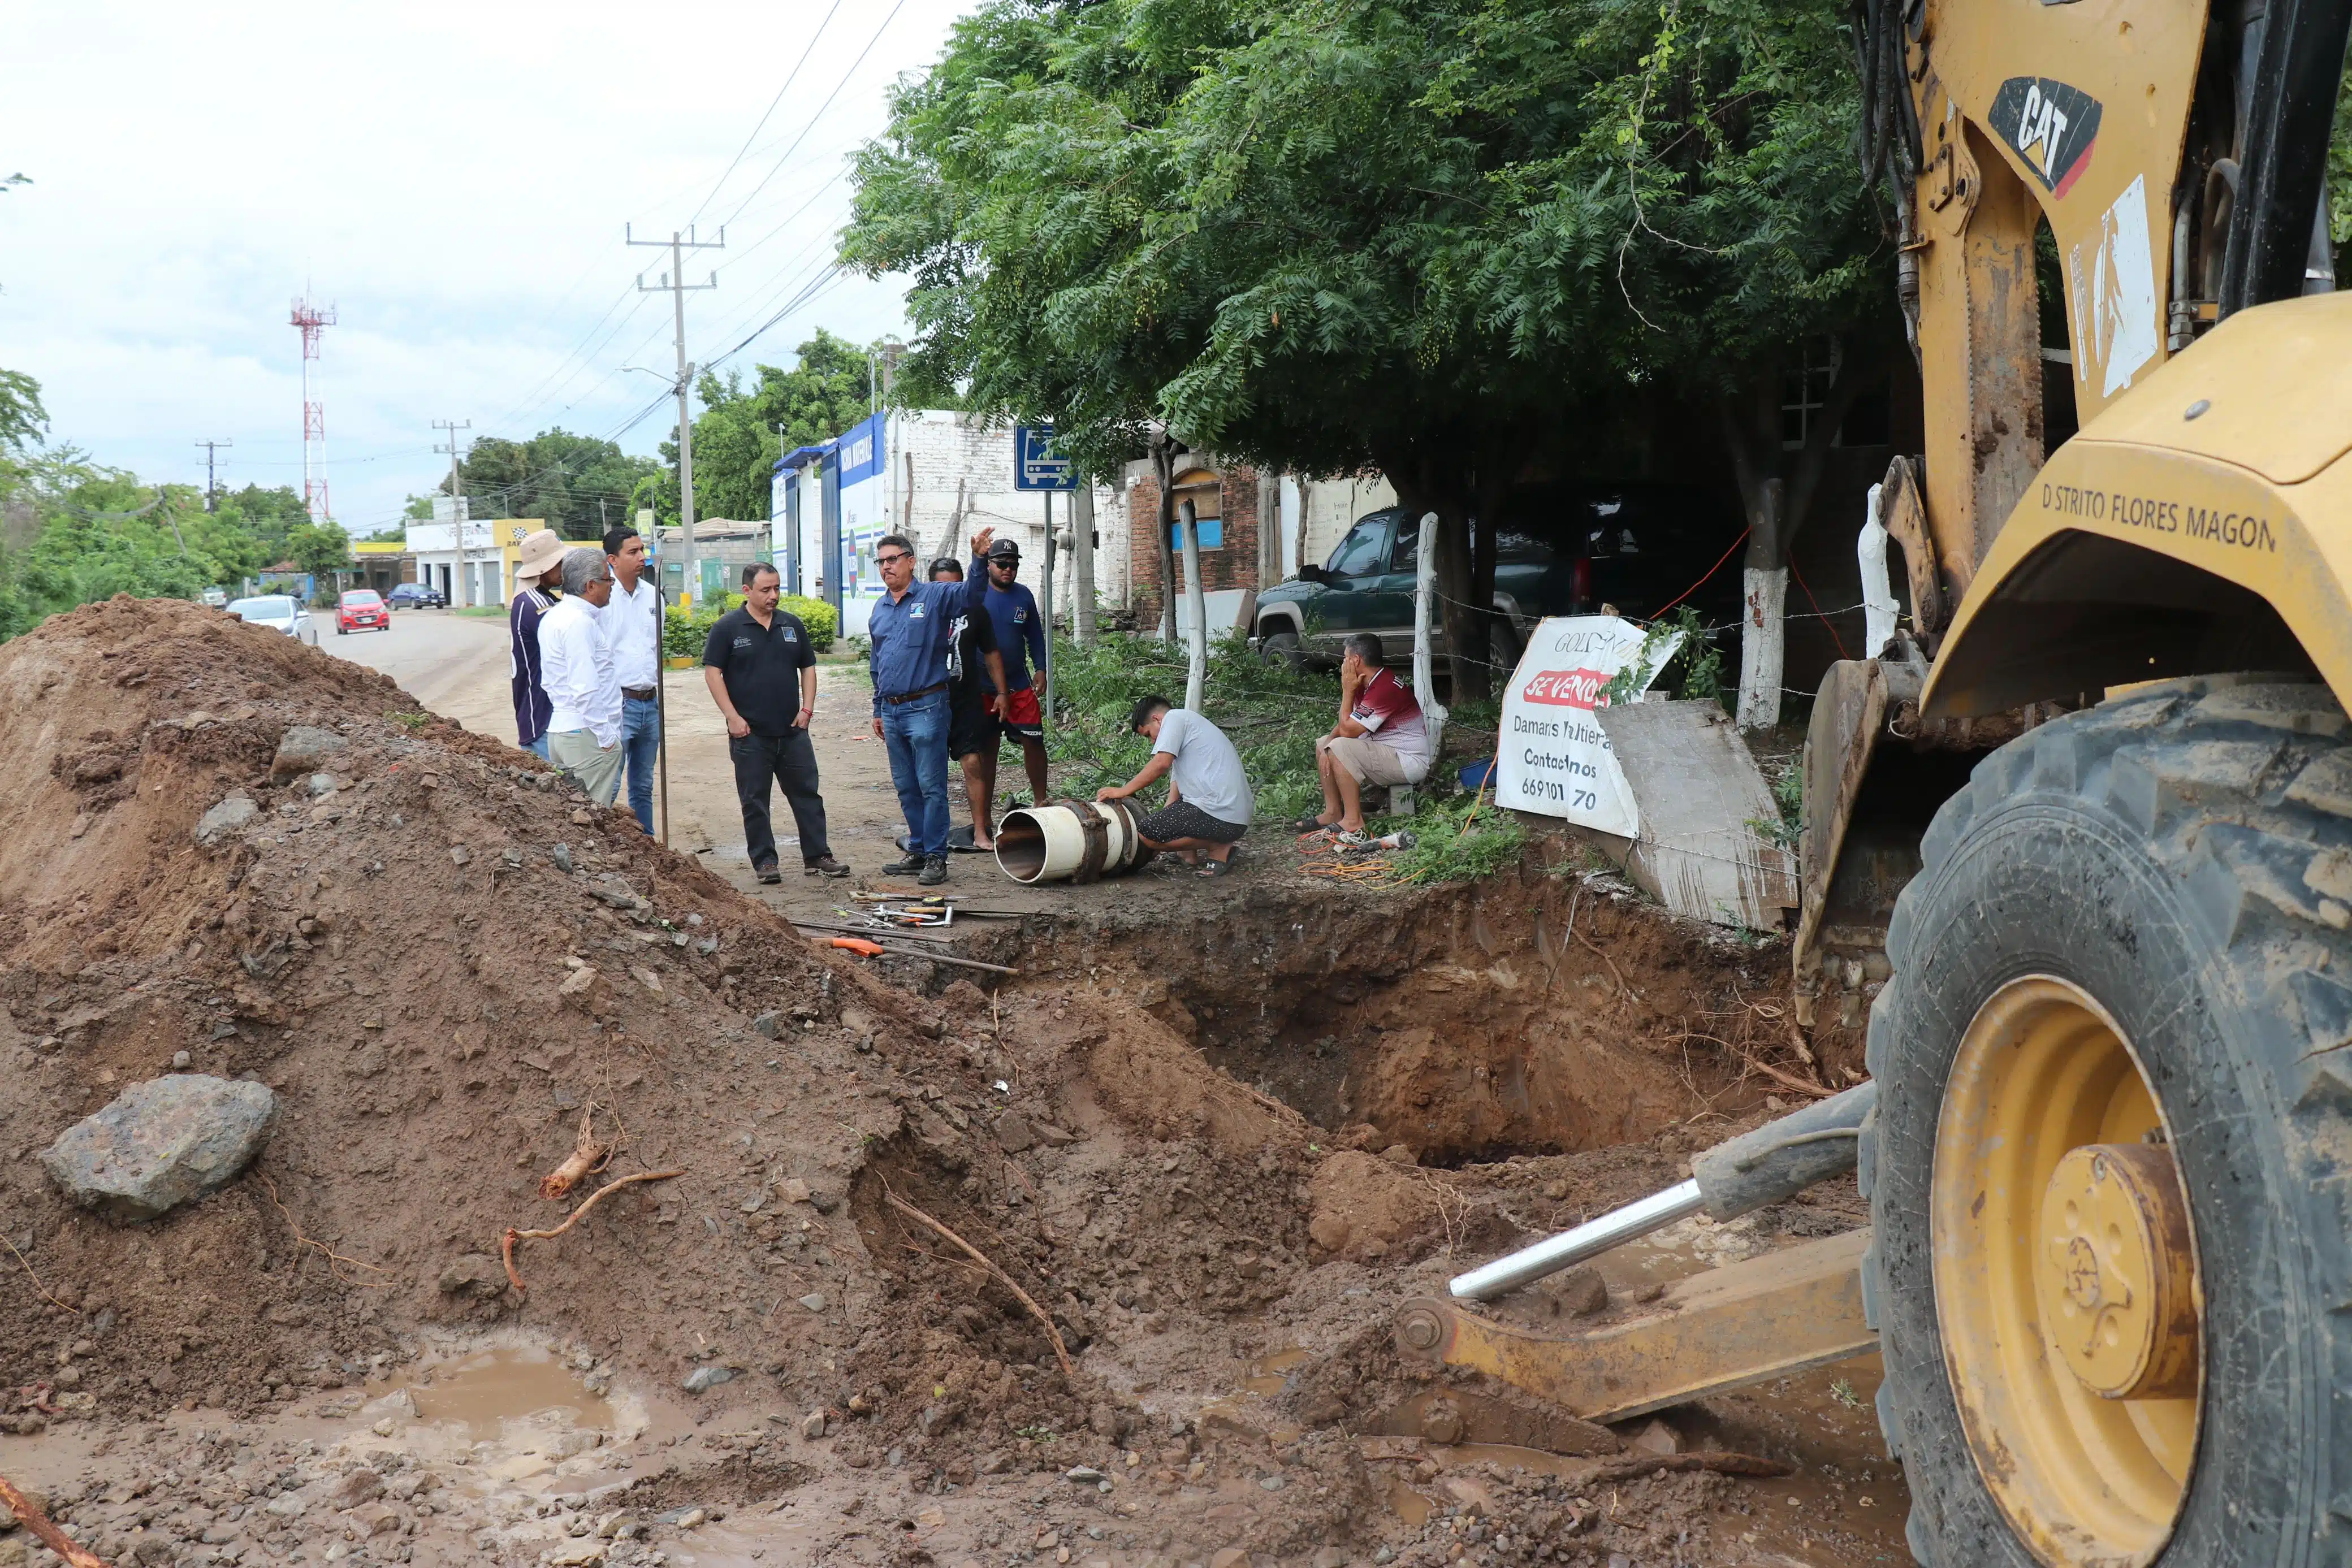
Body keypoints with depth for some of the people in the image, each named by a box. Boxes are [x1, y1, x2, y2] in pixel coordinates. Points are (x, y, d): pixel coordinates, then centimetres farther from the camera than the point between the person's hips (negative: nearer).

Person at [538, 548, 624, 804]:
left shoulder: (553, 616, 15)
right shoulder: (580, 622, -17)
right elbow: (586, 689, -23)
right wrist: (606, 737, -16)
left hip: (559, 731, 10)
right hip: (587, 735, -10)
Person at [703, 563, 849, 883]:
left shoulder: (792, 625, 10)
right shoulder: (728, 627, -3)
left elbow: (808, 668, 16)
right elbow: (713, 673, -5)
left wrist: (807, 709, 4)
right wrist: (732, 717, -11)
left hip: (792, 731, 4)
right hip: (750, 733, -4)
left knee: (807, 795, 6)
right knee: (755, 801, 2)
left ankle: (817, 856, 13)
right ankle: (764, 861, 11)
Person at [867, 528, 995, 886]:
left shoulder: (934, 596, -4)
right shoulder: (878, 610, 16)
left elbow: (970, 594, -23)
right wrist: (878, 710, 21)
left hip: (925, 708, -7)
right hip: (892, 711, 7)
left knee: (931, 786, -4)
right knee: (906, 787, 13)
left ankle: (936, 857, 1)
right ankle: (917, 851, 23)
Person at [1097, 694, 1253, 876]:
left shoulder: (1175, 717, 0)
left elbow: (1161, 763, -14)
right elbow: (1177, 785, 22)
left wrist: (1123, 791, -7)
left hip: (1220, 816, -11)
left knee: (1146, 834, -13)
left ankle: (1218, 849, -5)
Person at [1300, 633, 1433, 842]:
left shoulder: (1385, 689, -25)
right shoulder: (1369, 683, 7)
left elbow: (1348, 730, -23)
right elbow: (1345, 724, 12)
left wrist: (1348, 690, -14)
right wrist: (1327, 748, -6)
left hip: (1409, 762, -11)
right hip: (1387, 752, 11)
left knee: (1340, 747, -28)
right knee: (1323, 743, 13)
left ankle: (1353, 821, -21)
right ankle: (1333, 813, 9)